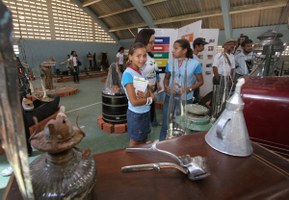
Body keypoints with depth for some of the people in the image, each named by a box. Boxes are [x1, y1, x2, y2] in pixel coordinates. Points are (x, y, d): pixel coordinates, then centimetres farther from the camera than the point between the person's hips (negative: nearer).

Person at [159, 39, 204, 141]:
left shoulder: (195, 63, -10)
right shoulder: (170, 63, 0)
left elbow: (200, 81, -3)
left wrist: (188, 89, -17)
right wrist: (166, 87, -9)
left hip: (185, 100, -2)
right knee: (166, 125, 9)